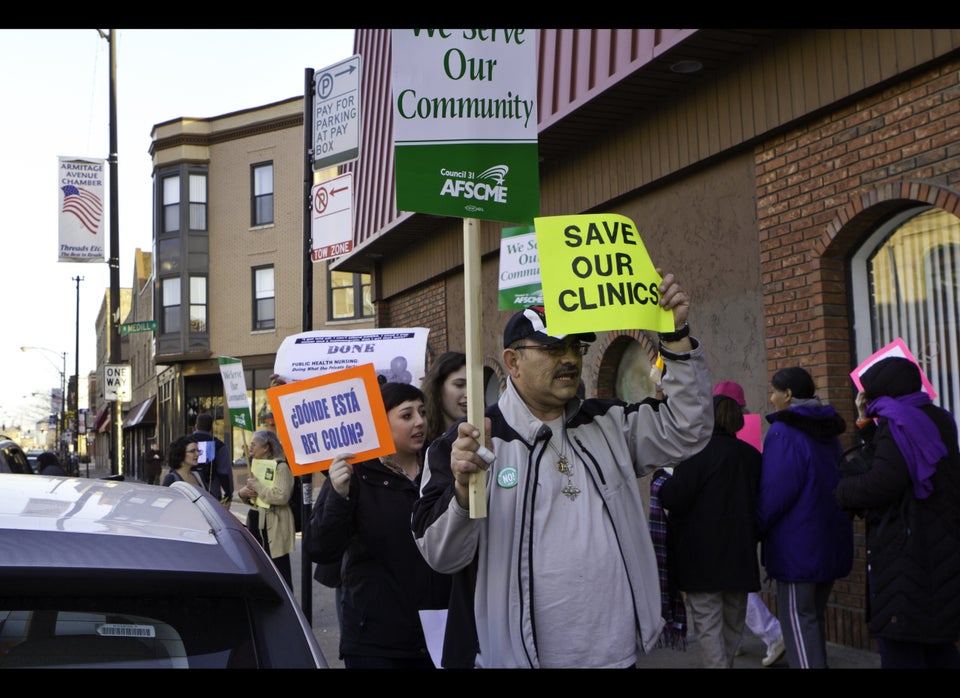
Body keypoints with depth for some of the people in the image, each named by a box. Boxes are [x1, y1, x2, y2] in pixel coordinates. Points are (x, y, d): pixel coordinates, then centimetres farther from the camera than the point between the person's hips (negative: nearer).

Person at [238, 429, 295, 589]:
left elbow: (282, 496, -26)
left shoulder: (281, 467, -12)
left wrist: (257, 486, -19)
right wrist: (243, 493, 1)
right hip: (257, 522, 9)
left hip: (275, 528, -9)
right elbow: (251, 498, 24)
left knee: (280, 568, -4)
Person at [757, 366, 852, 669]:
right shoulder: (828, 432, 11)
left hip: (797, 545, -8)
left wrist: (757, 528, -7)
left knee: (798, 619, -3)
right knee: (815, 616, 18)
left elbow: (775, 491, -20)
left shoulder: (783, 432, -15)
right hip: (831, 542, 9)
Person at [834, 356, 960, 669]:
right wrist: (867, 424, 16)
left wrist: (845, 488, -5)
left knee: (900, 646, -5)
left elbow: (882, 483, -24)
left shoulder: (898, 424, -13)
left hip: (906, 553, -9)